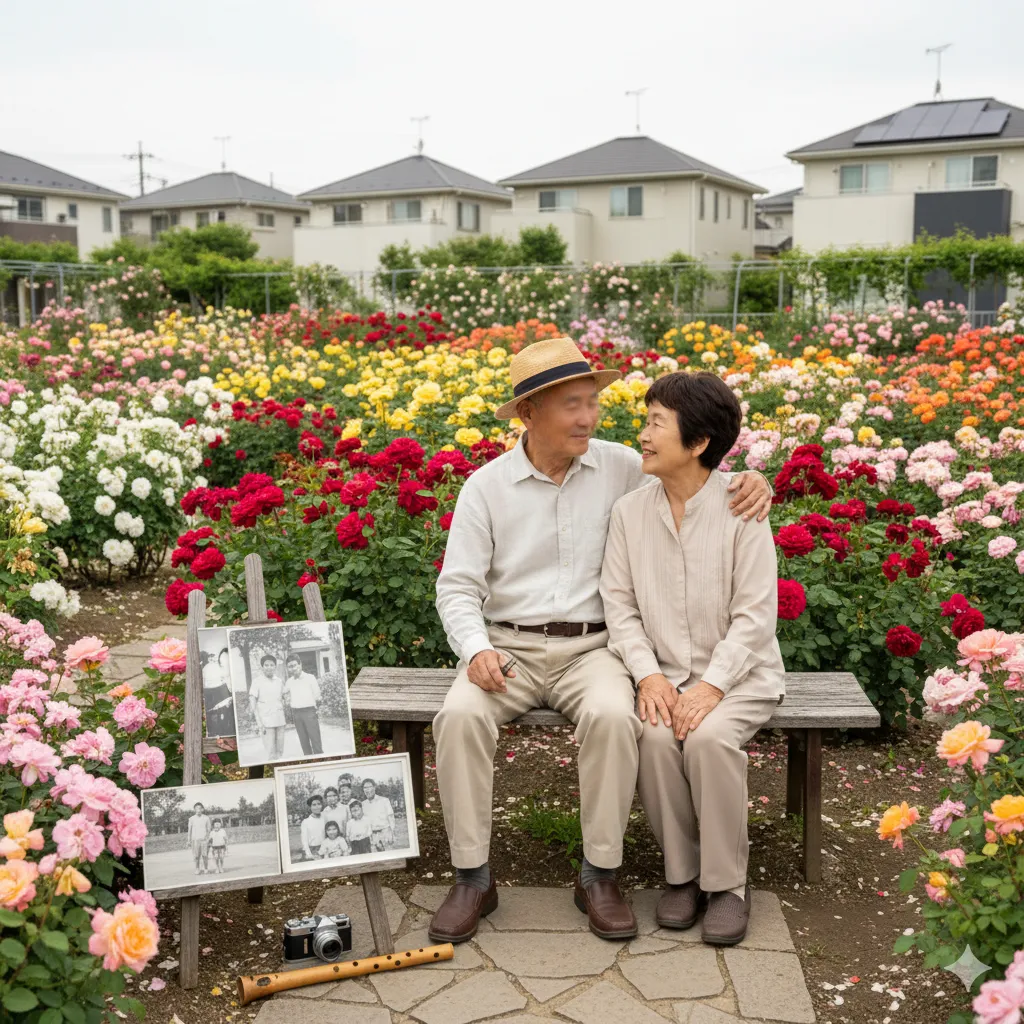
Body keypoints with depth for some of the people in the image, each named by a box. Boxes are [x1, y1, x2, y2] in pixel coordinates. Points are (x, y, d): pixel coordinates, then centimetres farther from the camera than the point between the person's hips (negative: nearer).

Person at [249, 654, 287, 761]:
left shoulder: (279, 681, 8)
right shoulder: (257, 682, -5)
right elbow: (253, 703, -7)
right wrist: (259, 722, -13)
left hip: (280, 720, 5)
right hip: (266, 721, -5)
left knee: (280, 750, 6)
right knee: (271, 752, -8)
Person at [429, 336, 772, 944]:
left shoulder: (620, 468, 3)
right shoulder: (486, 487, 2)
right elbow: (458, 586, 1)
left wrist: (751, 481, -11)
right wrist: (476, 649, -19)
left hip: (591, 648, 0)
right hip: (508, 648, 0)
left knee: (613, 717, -33)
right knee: (461, 716, -29)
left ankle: (600, 876, -14)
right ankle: (473, 877, -13)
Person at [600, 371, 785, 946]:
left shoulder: (741, 509, -8)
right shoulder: (630, 512, 4)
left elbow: (756, 615, -10)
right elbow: (620, 604, 3)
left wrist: (712, 686, -20)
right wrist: (648, 674, -13)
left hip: (739, 673, -2)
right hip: (665, 674, 3)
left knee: (710, 737, -32)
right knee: (655, 737, -28)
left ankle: (728, 883, -11)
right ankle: (682, 872, -6)